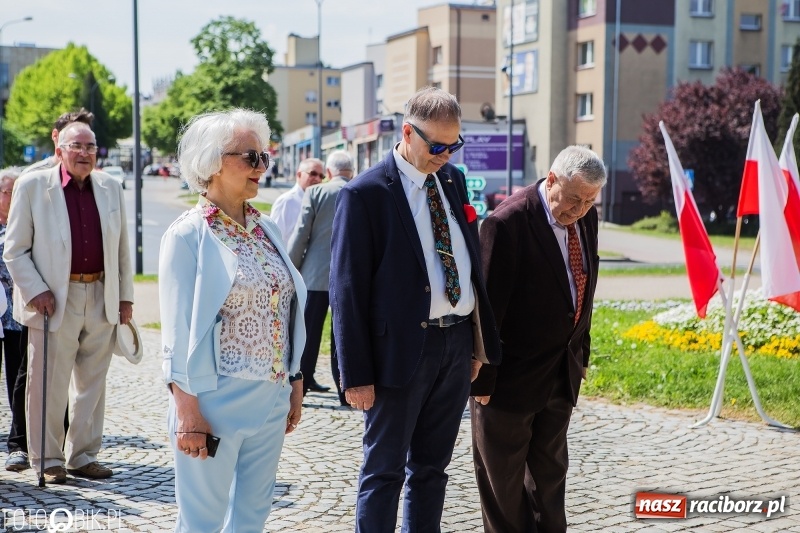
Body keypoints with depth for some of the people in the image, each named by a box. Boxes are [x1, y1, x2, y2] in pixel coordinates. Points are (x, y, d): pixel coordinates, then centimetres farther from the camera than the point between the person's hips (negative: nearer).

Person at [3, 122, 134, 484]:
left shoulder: (111, 189, 9)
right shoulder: (32, 186, -3)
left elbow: (122, 249, 14)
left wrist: (125, 296, 10)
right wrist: (36, 292, -12)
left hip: (101, 299, 4)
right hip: (54, 300, -4)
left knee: (92, 383, 11)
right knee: (49, 385, 1)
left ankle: (83, 456, 21)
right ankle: (48, 460, 13)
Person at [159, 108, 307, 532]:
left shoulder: (267, 230, 9)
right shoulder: (188, 235, -8)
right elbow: (178, 331, -11)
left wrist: (295, 385, 14)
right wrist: (188, 412, -15)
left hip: (271, 401, 6)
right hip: (216, 401, -6)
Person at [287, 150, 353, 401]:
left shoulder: (315, 193, -4)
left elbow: (300, 236, -5)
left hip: (315, 275, -1)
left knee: (308, 335, 6)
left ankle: (299, 387, 9)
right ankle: (346, 391, 10)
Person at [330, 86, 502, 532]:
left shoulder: (454, 180, 9)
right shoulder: (365, 194, -10)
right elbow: (348, 291, -11)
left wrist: (479, 339, 12)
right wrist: (357, 374, -14)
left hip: (457, 344, 6)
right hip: (402, 349, -6)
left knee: (432, 467, 15)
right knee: (385, 471, 2)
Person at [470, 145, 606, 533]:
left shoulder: (585, 217, 0)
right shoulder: (508, 223, -22)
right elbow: (488, 306, -20)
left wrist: (581, 352, 13)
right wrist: (482, 379, -17)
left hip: (563, 371, 7)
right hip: (513, 373, -7)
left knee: (550, 468, 16)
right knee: (503, 473, 6)